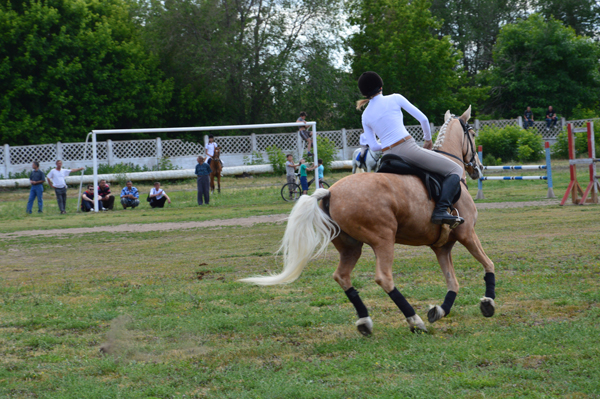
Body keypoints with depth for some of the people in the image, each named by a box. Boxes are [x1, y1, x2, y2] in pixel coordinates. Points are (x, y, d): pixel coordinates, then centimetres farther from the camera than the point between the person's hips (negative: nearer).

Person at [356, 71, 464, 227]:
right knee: (455, 170, -2)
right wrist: (428, 139, 17)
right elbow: (423, 119, 1)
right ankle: (441, 210, -20)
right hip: (408, 149, -5)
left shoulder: (365, 116, 12)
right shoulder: (394, 99, 1)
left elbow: (373, 146, 9)